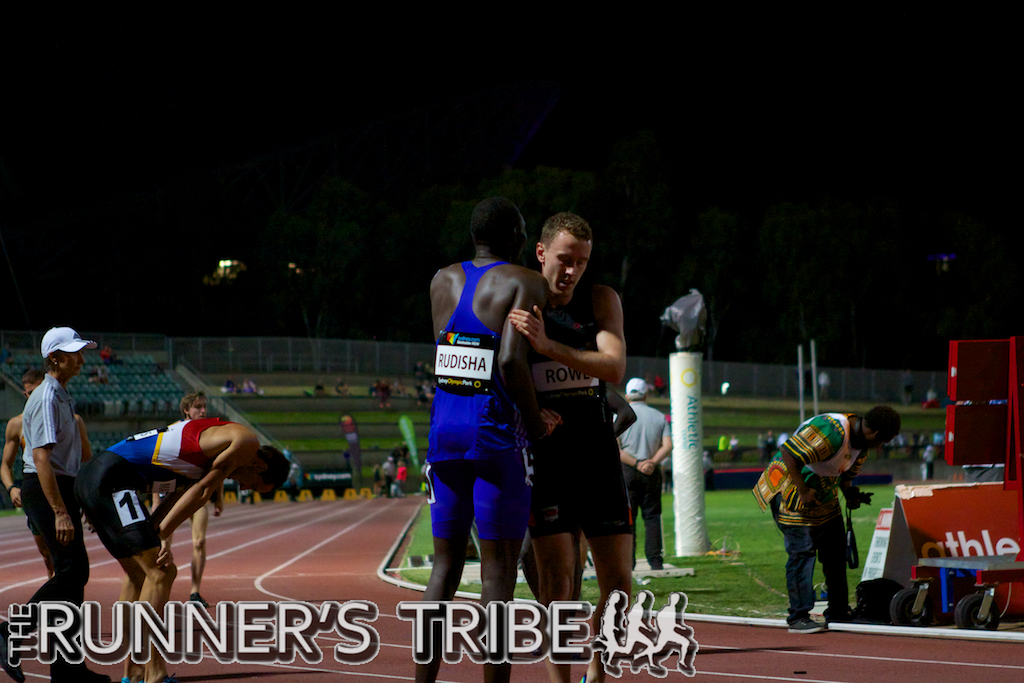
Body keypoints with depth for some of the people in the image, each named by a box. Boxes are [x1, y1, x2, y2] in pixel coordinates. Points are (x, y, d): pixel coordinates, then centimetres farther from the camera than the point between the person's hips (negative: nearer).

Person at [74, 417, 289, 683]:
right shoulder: (246, 442, -2)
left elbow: (178, 496, 18)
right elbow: (202, 492, -5)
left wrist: (156, 536, 4)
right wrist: (161, 536, -4)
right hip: (111, 479, -10)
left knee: (138, 574, 19)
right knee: (159, 573, -10)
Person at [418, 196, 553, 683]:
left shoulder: (443, 281, 13)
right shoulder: (525, 283, -5)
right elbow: (511, 362, -17)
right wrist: (536, 422, -6)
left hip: (445, 429, 5)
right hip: (498, 433, -5)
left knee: (445, 565, 12)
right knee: (499, 569, -2)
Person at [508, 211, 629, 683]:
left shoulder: (602, 301, 2)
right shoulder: (514, 309, -1)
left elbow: (615, 368, -15)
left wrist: (548, 346, -27)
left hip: (598, 458, 2)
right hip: (544, 460, -2)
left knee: (619, 582, 3)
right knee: (556, 579, -8)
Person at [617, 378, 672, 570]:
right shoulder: (659, 416, 7)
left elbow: (615, 450, -9)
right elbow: (668, 446, -3)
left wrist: (636, 464, -10)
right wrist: (652, 462, -10)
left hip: (626, 471, -2)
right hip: (652, 473, 2)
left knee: (626, 516, 2)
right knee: (652, 516, 6)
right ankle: (655, 560, -1)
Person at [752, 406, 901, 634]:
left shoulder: (862, 445, 3)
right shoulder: (831, 431, -30)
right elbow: (789, 454, -31)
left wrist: (849, 493, -3)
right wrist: (803, 492, -29)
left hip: (824, 499, 10)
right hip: (792, 494, -10)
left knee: (836, 552, 10)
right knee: (801, 552, -11)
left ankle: (838, 613, 19)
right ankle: (799, 618, -6)